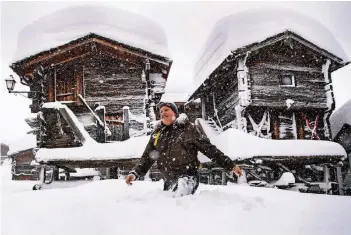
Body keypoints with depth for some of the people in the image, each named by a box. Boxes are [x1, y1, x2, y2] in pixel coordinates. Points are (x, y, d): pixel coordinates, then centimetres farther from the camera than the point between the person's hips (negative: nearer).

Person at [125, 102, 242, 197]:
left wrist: (230, 165, 1)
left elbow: (209, 148, 2)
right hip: (169, 181, 6)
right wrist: (135, 173, -3)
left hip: (187, 175, -5)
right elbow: (147, 158, 14)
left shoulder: (188, 128, 2)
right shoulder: (157, 133, 13)